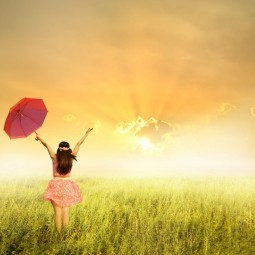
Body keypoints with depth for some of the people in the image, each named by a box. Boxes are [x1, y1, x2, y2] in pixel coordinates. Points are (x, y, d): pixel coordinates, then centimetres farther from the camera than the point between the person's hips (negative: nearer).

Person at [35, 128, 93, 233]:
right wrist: (86, 133, 11)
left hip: (56, 185, -1)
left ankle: (59, 234, 1)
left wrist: (39, 138, 13)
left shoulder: (54, 157, -7)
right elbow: (78, 144, 3)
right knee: (65, 211, 3)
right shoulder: (71, 158, -4)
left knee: (58, 211, 0)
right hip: (67, 186, 1)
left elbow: (46, 145, -1)